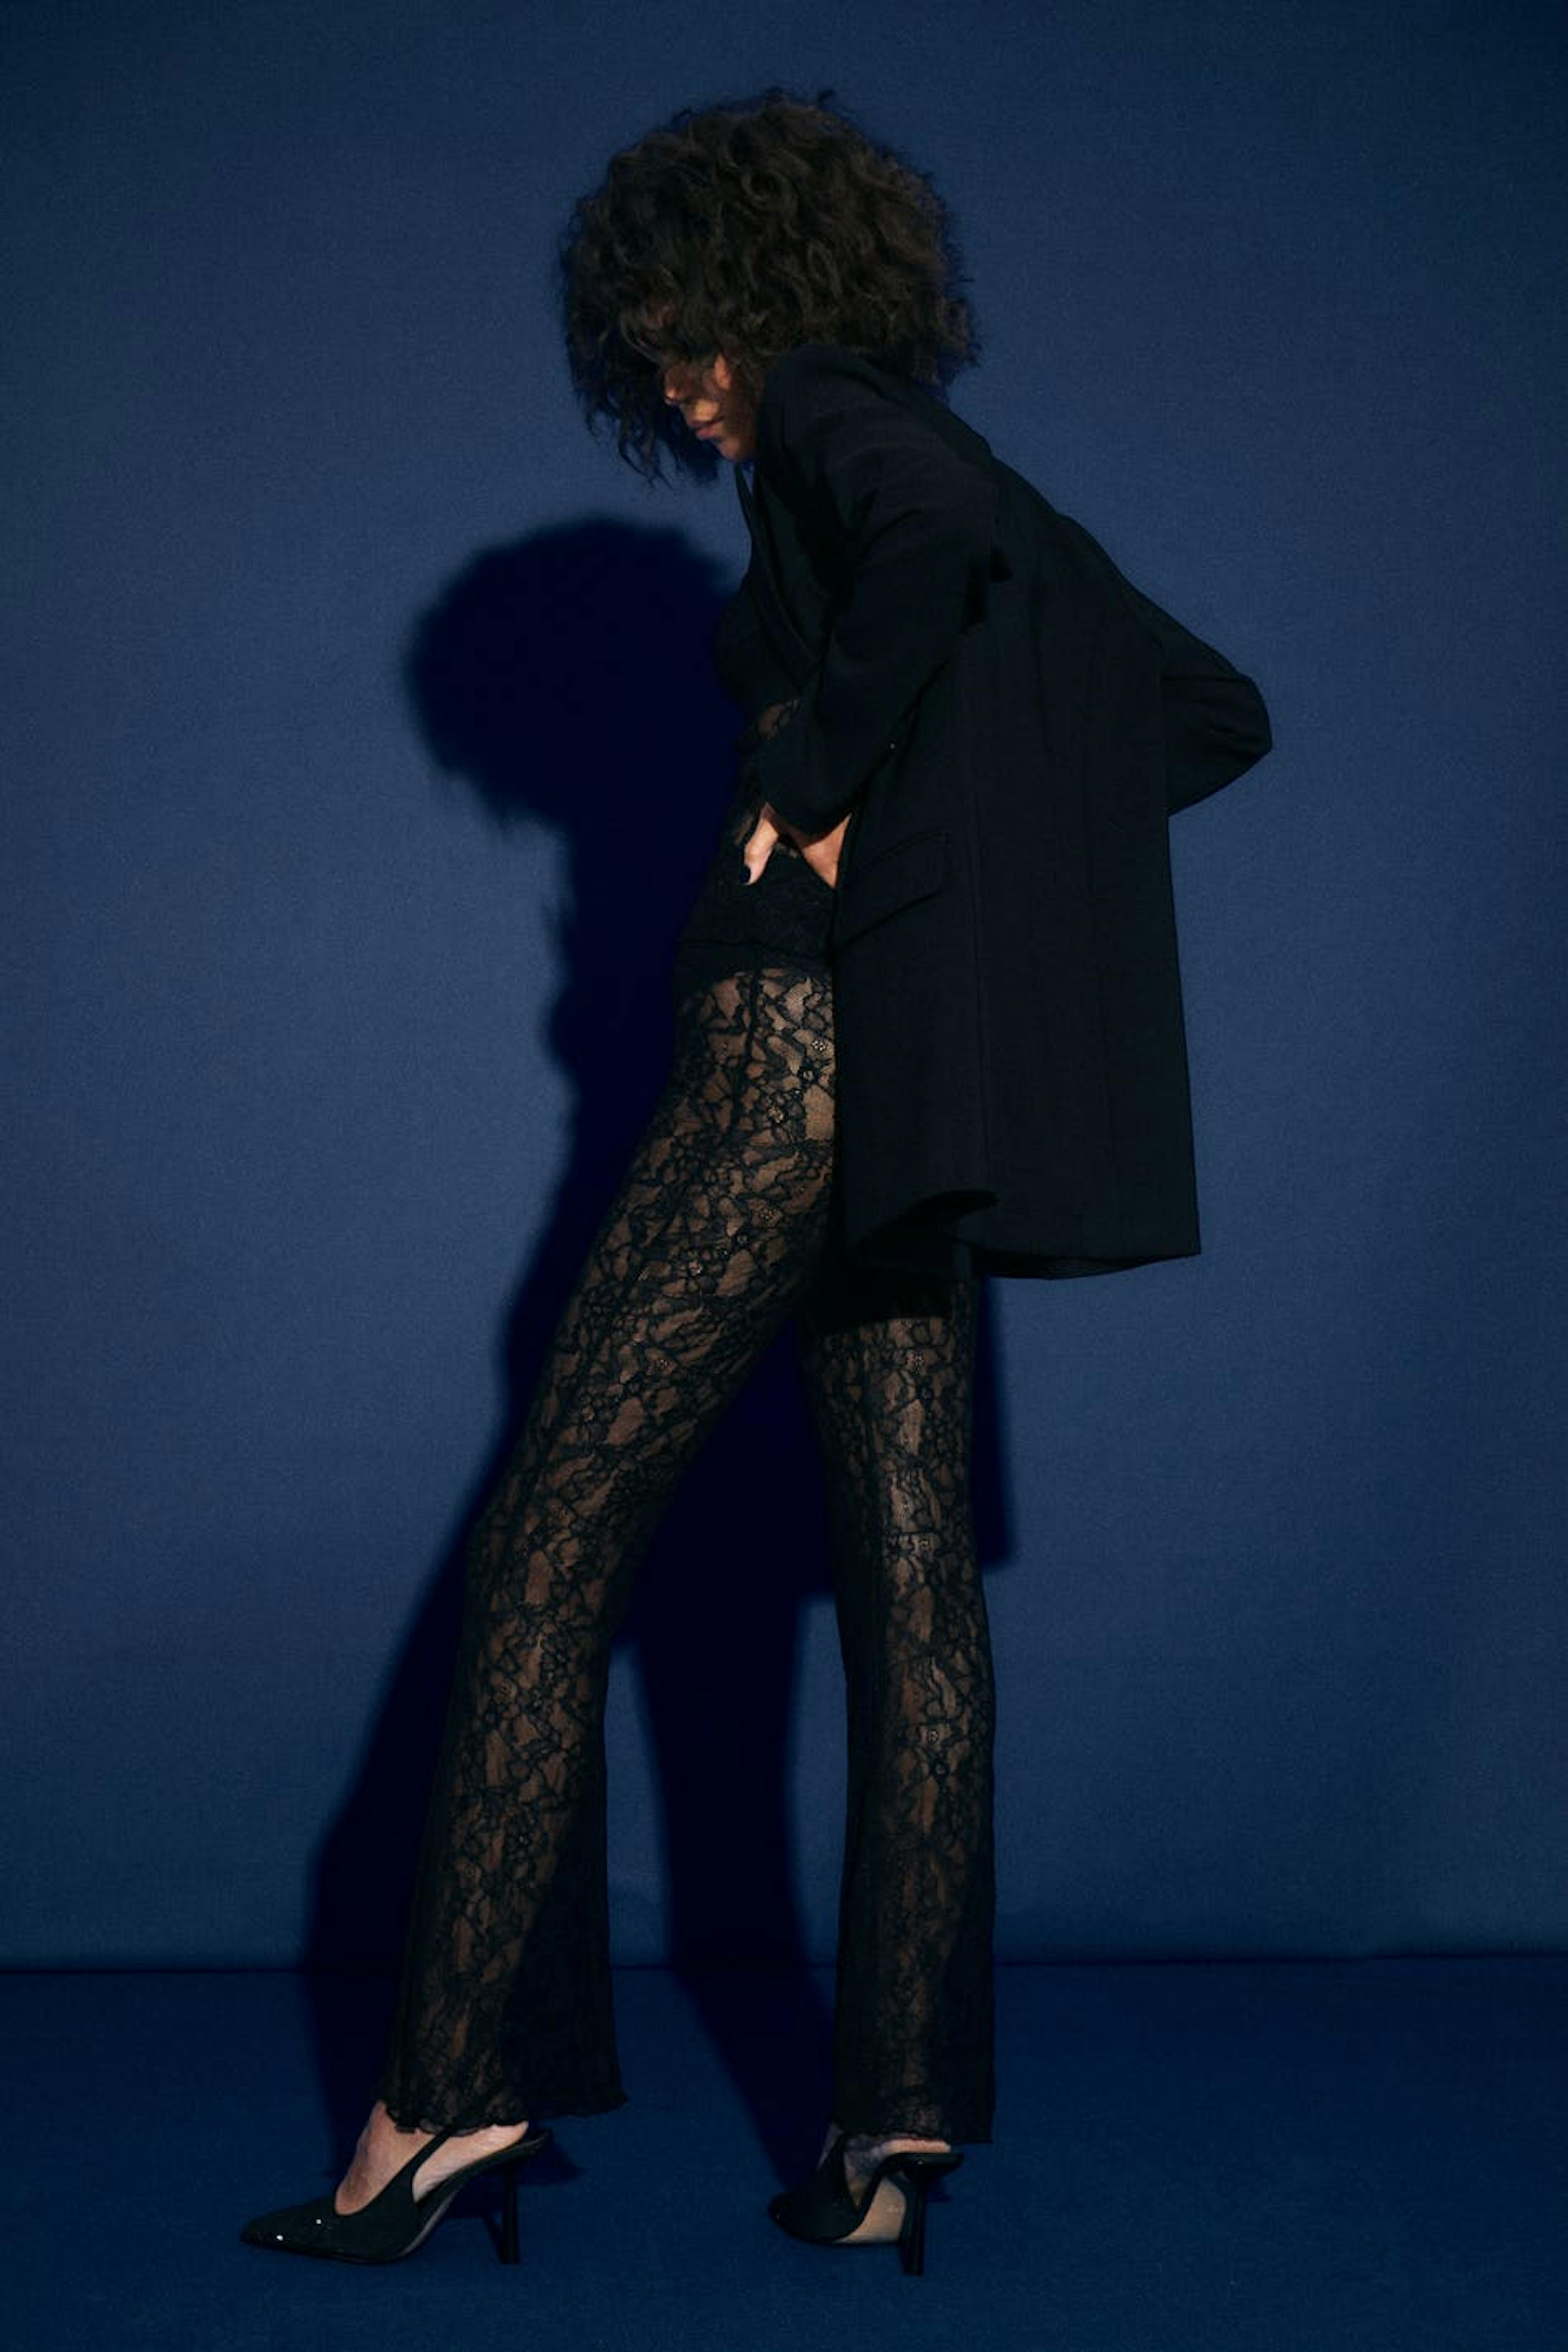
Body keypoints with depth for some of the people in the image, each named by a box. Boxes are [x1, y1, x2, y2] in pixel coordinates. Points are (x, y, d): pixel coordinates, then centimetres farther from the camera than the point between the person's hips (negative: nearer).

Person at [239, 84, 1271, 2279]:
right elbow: (1223, 711, 25)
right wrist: (1000, 830, 16)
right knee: (912, 1578, 6)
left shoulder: (824, 416, -2)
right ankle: (901, 2122, 8)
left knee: (555, 1546, -4)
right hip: (936, 1085, 9)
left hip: (807, 1030, -9)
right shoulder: (988, 491, 22)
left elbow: (930, 538, -27)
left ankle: (451, 2094, -1)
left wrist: (819, 785, -16)